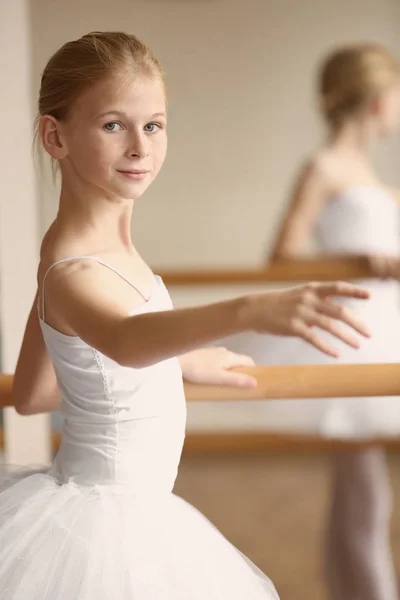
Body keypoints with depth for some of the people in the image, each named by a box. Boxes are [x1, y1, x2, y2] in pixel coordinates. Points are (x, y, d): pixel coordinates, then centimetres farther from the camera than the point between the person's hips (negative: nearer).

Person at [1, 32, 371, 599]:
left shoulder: (79, 244, 2)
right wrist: (251, 311, -67)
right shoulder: (74, 272, -26)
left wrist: (179, 362, 16)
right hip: (104, 527, -9)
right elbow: (123, 338, -50)